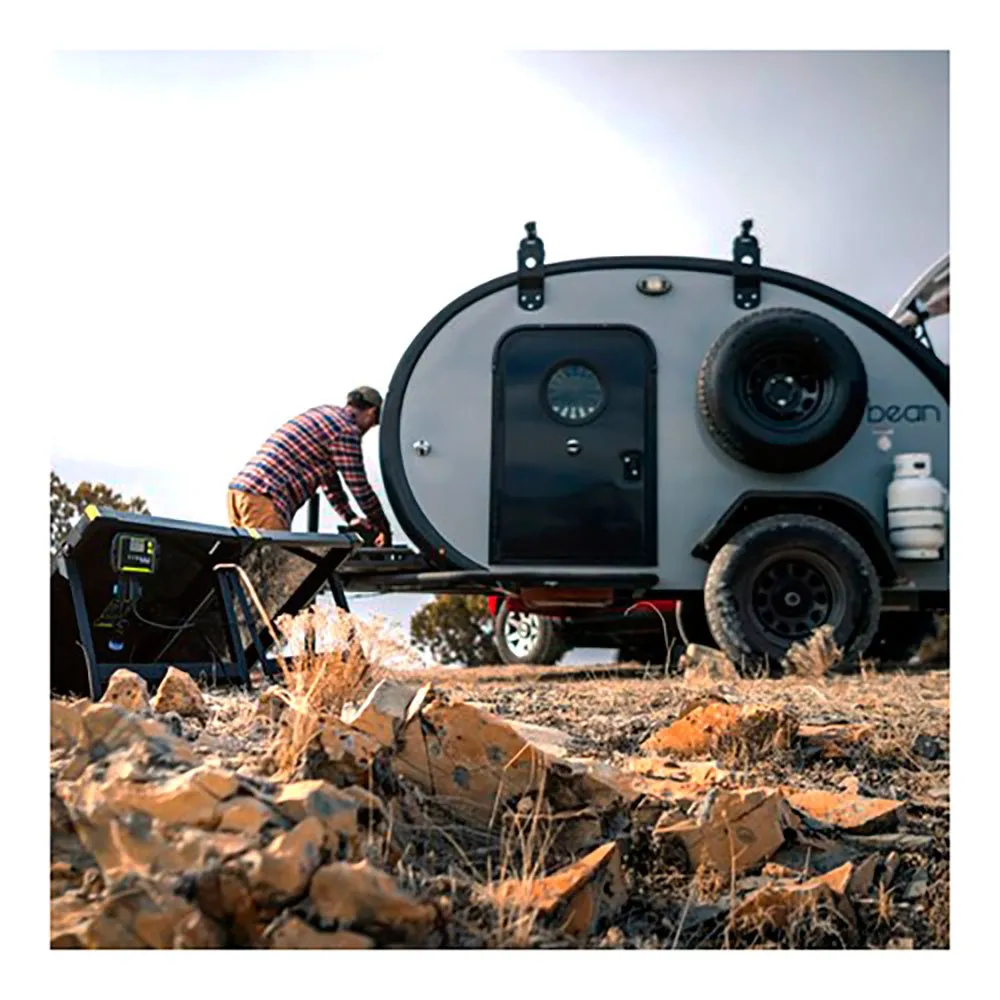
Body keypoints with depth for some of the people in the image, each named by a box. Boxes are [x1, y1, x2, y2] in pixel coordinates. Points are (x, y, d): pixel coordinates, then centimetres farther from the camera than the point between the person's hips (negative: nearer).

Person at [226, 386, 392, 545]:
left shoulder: (324, 413, 25)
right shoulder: (346, 429, -5)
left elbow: (328, 477, 33)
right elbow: (359, 487, -3)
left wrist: (351, 518, 38)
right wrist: (384, 528, 11)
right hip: (264, 499, -10)